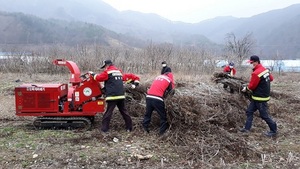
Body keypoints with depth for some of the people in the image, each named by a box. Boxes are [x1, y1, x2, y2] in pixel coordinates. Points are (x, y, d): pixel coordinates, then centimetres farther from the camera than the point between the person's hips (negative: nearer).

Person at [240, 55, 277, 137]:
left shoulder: (256, 73, -25)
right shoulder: (265, 69, 4)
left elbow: (252, 86, -17)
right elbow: (271, 78, 17)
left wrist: (246, 88, 2)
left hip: (260, 98, -10)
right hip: (257, 97, 10)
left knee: (264, 115, 2)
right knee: (249, 111, 13)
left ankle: (273, 130, 16)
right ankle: (247, 128, 17)